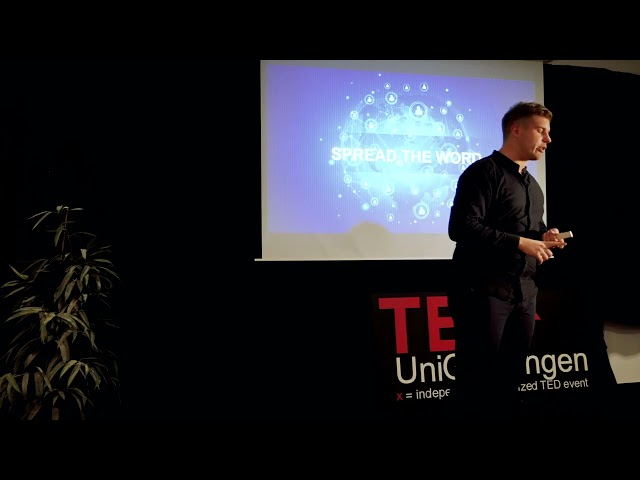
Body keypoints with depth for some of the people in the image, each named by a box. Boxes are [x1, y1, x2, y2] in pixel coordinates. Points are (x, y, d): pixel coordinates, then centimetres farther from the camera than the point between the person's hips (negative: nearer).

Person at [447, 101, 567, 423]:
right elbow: (461, 227, -21)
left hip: (524, 293, 9)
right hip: (484, 291, -8)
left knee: (511, 376, 14)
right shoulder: (485, 171, -9)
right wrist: (520, 243, -20)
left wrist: (544, 237, 5)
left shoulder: (533, 185, 20)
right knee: (478, 379, -1)